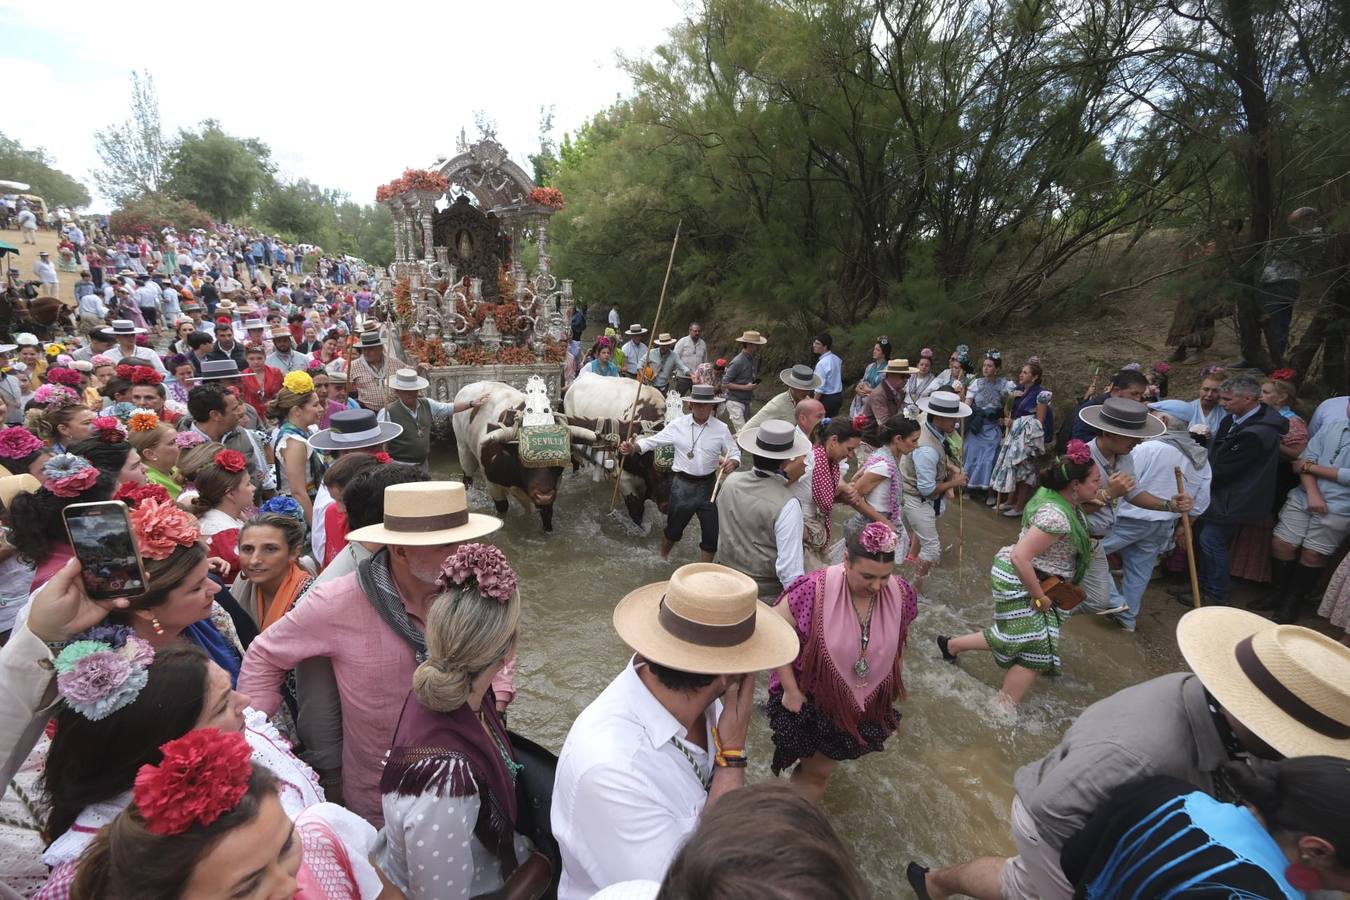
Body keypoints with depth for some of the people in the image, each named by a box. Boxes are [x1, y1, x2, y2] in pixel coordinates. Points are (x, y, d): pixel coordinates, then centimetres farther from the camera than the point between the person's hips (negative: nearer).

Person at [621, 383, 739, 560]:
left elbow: (735, 453, 1)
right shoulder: (678, 425, -5)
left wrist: (732, 462, -22)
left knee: (711, 532, 7)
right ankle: (662, 559, 44)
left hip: (708, 485, 1)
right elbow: (653, 441, -2)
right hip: (683, 484, 0)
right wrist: (632, 448, -17)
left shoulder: (721, 428, -4)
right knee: (674, 528, 16)